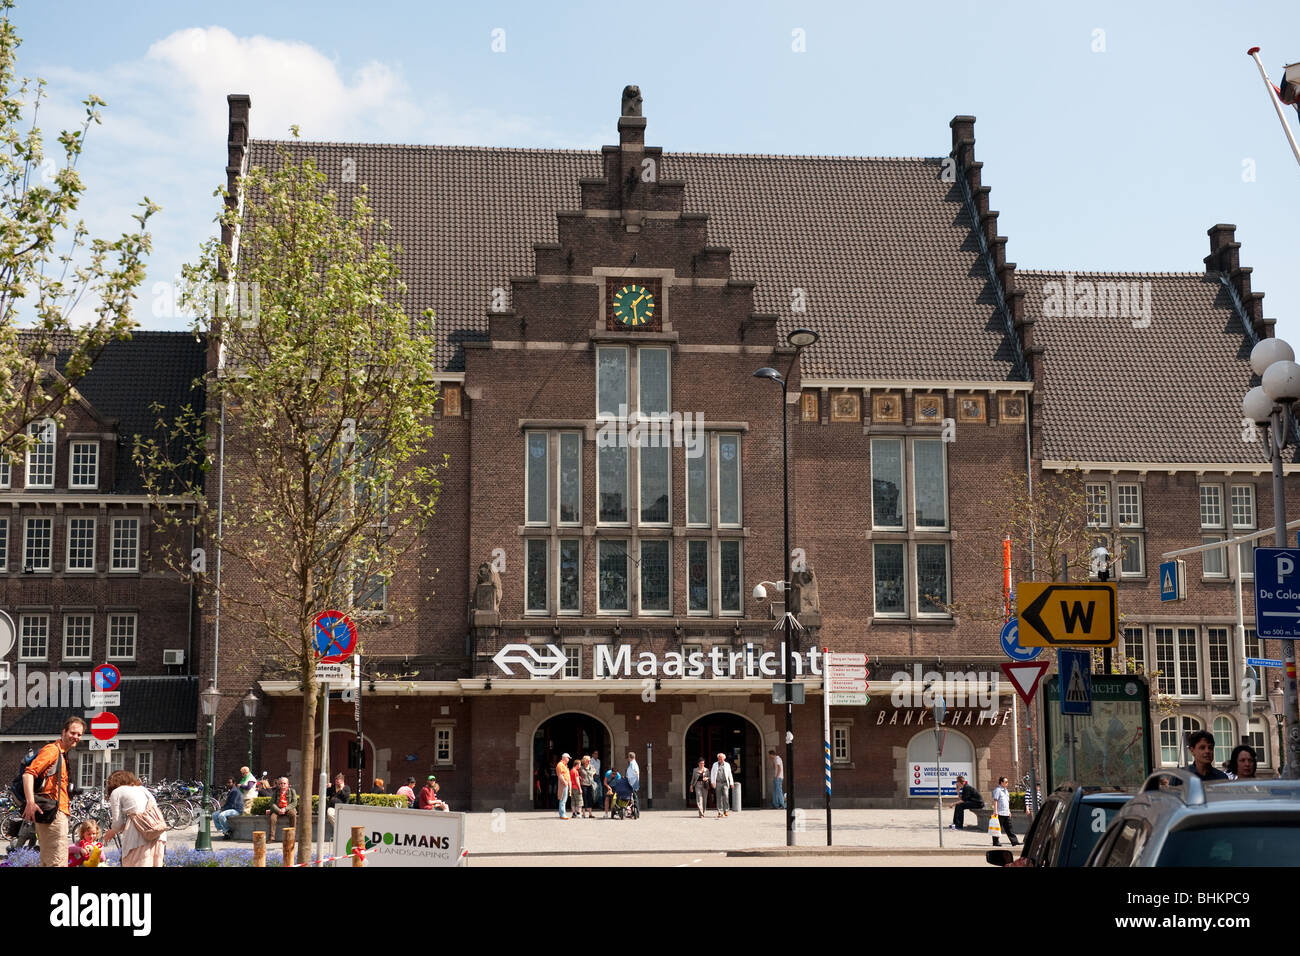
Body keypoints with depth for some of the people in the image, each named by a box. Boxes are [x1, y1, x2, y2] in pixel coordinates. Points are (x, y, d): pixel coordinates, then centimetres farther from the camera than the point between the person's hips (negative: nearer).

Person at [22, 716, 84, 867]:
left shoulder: (63, 754, 23)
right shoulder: (52, 750, -8)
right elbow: (28, 773, -19)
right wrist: (30, 802, -29)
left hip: (59, 813, 11)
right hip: (53, 813, -11)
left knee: (47, 861, 13)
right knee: (58, 861, -15)